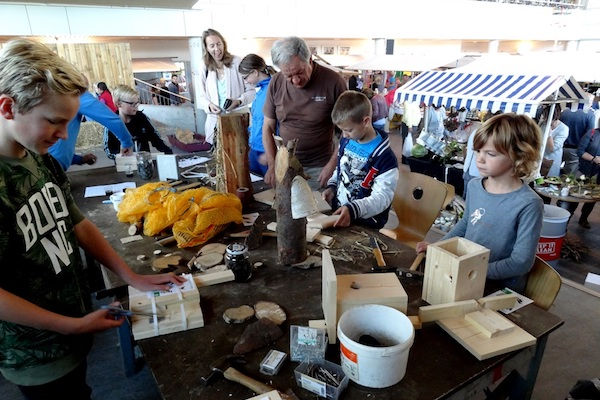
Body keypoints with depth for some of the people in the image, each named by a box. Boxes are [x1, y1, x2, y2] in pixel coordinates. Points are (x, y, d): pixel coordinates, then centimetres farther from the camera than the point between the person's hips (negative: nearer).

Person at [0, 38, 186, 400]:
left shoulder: (41, 160, -3)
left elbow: (78, 225, 4)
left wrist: (134, 278, 0)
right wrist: (73, 326, -18)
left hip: (76, 323, 7)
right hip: (38, 357, -6)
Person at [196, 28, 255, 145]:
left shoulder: (237, 62, -2)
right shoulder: (205, 69, 11)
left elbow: (251, 90, -1)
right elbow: (201, 97, 13)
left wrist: (238, 101, -18)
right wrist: (209, 105, -9)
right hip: (215, 121, 3)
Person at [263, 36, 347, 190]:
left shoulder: (333, 82, -13)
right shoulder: (276, 83, -3)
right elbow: (268, 127, 3)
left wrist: (332, 164, -12)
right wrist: (272, 166, -5)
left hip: (319, 167, -3)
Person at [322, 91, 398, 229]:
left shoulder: (384, 157, -17)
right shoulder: (346, 141, 6)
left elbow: (382, 197, -20)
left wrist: (353, 209, -34)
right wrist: (331, 187, 4)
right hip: (337, 215, 6)